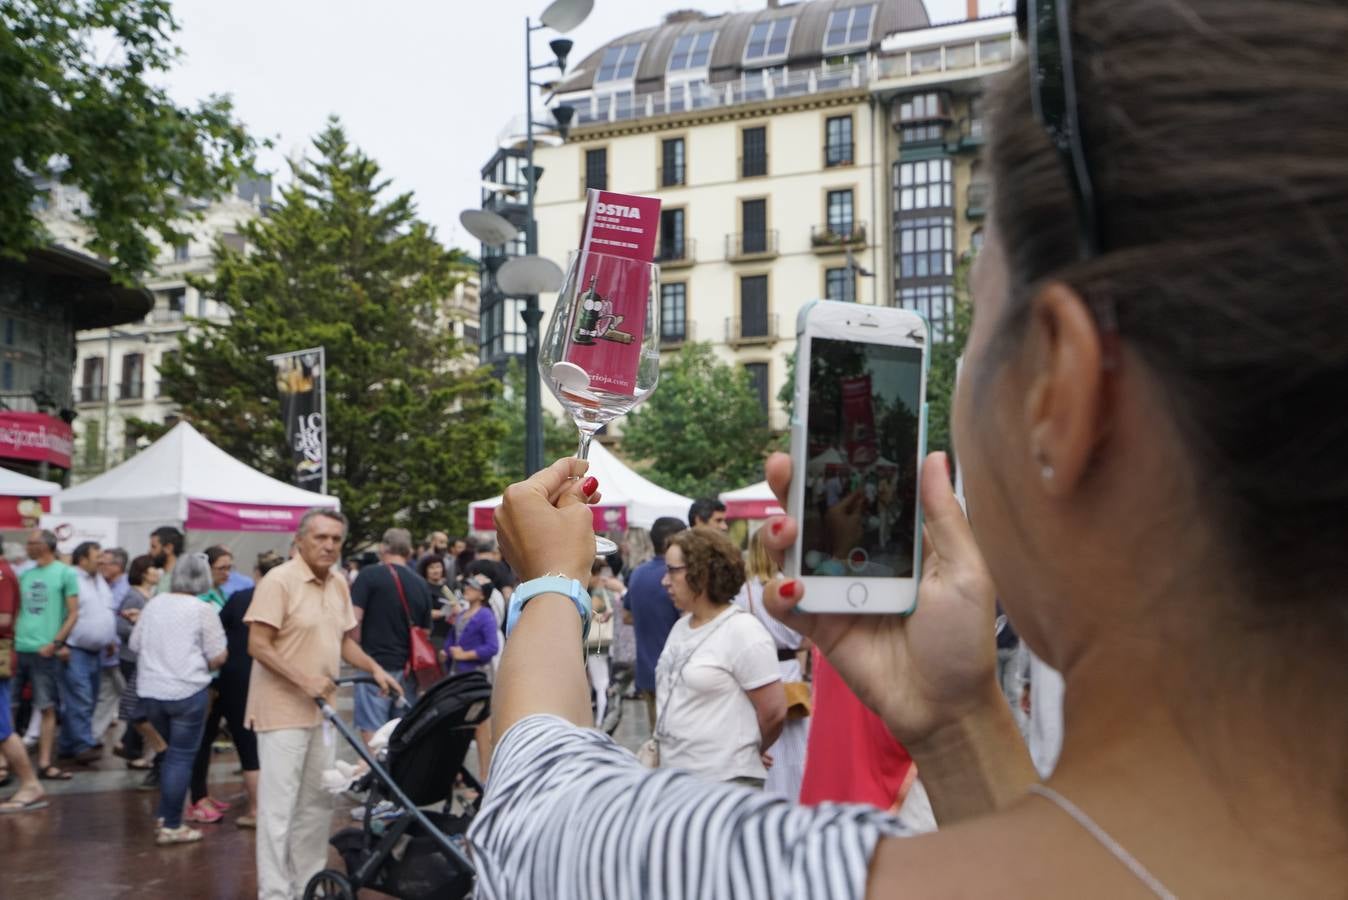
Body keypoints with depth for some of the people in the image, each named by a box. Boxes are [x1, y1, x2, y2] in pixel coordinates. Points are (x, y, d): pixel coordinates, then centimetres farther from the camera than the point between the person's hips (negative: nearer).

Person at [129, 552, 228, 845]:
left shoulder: (154, 605, 5)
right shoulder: (203, 610, -10)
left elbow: (134, 644, 14)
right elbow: (218, 657, -10)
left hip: (150, 691, 6)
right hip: (186, 691, -6)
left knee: (174, 752, 22)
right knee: (181, 757, 3)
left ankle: (163, 816, 24)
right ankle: (171, 826, 6)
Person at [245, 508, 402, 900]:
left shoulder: (338, 583, 9)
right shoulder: (279, 581, -15)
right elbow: (258, 645, -19)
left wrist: (374, 668, 3)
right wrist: (304, 680, -25)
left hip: (320, 710, 8)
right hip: (283, 710, -8)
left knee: (318, 803, 16)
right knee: (279, 807, -3)